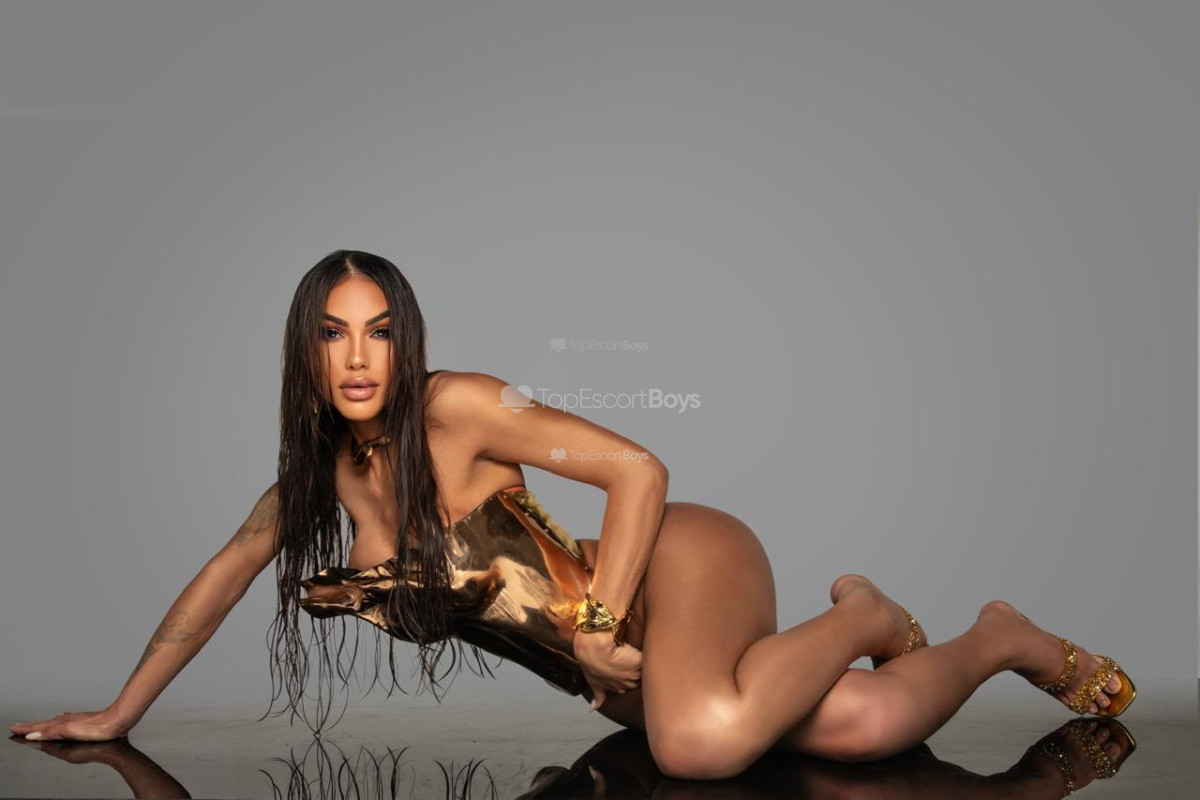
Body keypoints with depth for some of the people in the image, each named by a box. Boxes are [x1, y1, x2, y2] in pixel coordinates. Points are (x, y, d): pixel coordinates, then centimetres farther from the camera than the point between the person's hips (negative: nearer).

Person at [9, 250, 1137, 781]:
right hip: (622, 674, 6)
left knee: (702, 739, -38)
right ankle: (996, 642, 19)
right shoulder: (324, 466, 7)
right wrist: (120, 713, 17)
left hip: (682, 564, -5)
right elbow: (228, 570, 17)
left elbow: (639, 470, -18)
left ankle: (866, 618, -6)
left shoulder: (455, 409, -15)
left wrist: (601, 624, -18)